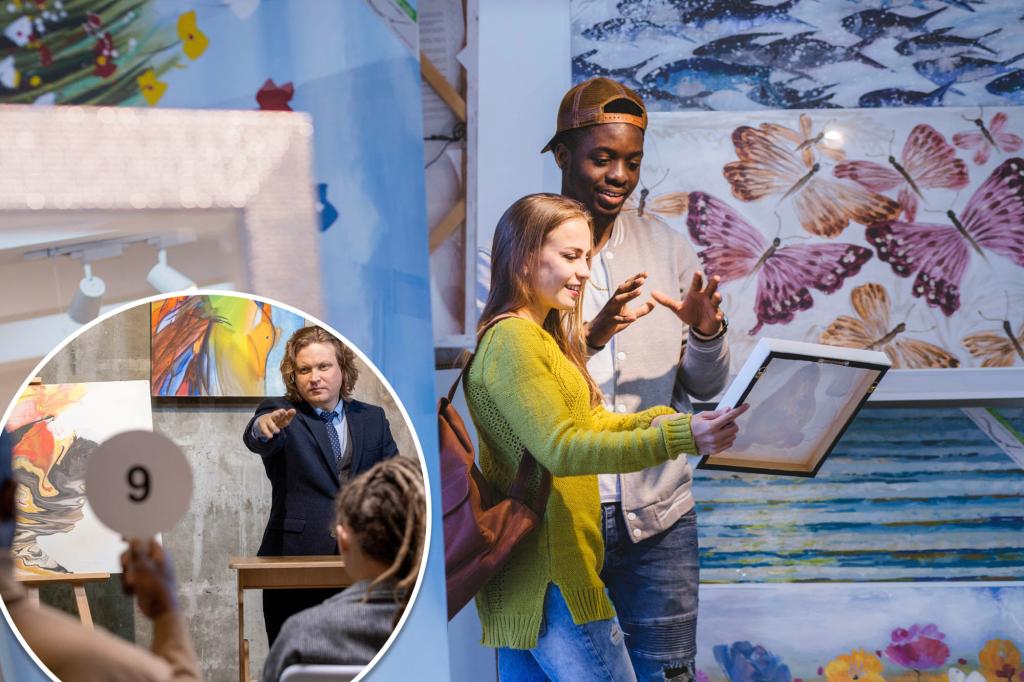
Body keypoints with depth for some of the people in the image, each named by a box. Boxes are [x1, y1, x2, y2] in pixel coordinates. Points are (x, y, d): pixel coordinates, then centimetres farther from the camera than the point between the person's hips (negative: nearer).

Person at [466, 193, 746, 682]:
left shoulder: (543, 337, 18)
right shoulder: (512, 340, -15)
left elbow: (583, 424, 19)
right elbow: (561, 450, -22)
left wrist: (656, 420, 0)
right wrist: (677, 438, -30)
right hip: (548, 573, -10)